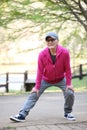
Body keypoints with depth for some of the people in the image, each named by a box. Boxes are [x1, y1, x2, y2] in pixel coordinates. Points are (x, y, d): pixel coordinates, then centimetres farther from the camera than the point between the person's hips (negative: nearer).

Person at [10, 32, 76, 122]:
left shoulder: (64, 52, -23)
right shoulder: (42, 54, -22)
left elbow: (67, 69, -14)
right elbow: (40, 71, -15)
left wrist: (69, 84, -14)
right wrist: (37, 87, -14)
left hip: (61, 79, 0)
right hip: (45, 80, 0)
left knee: (70, 93, -16)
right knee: (33, 95, -9)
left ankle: (67, 113, 10)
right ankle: (22, 115, -11)